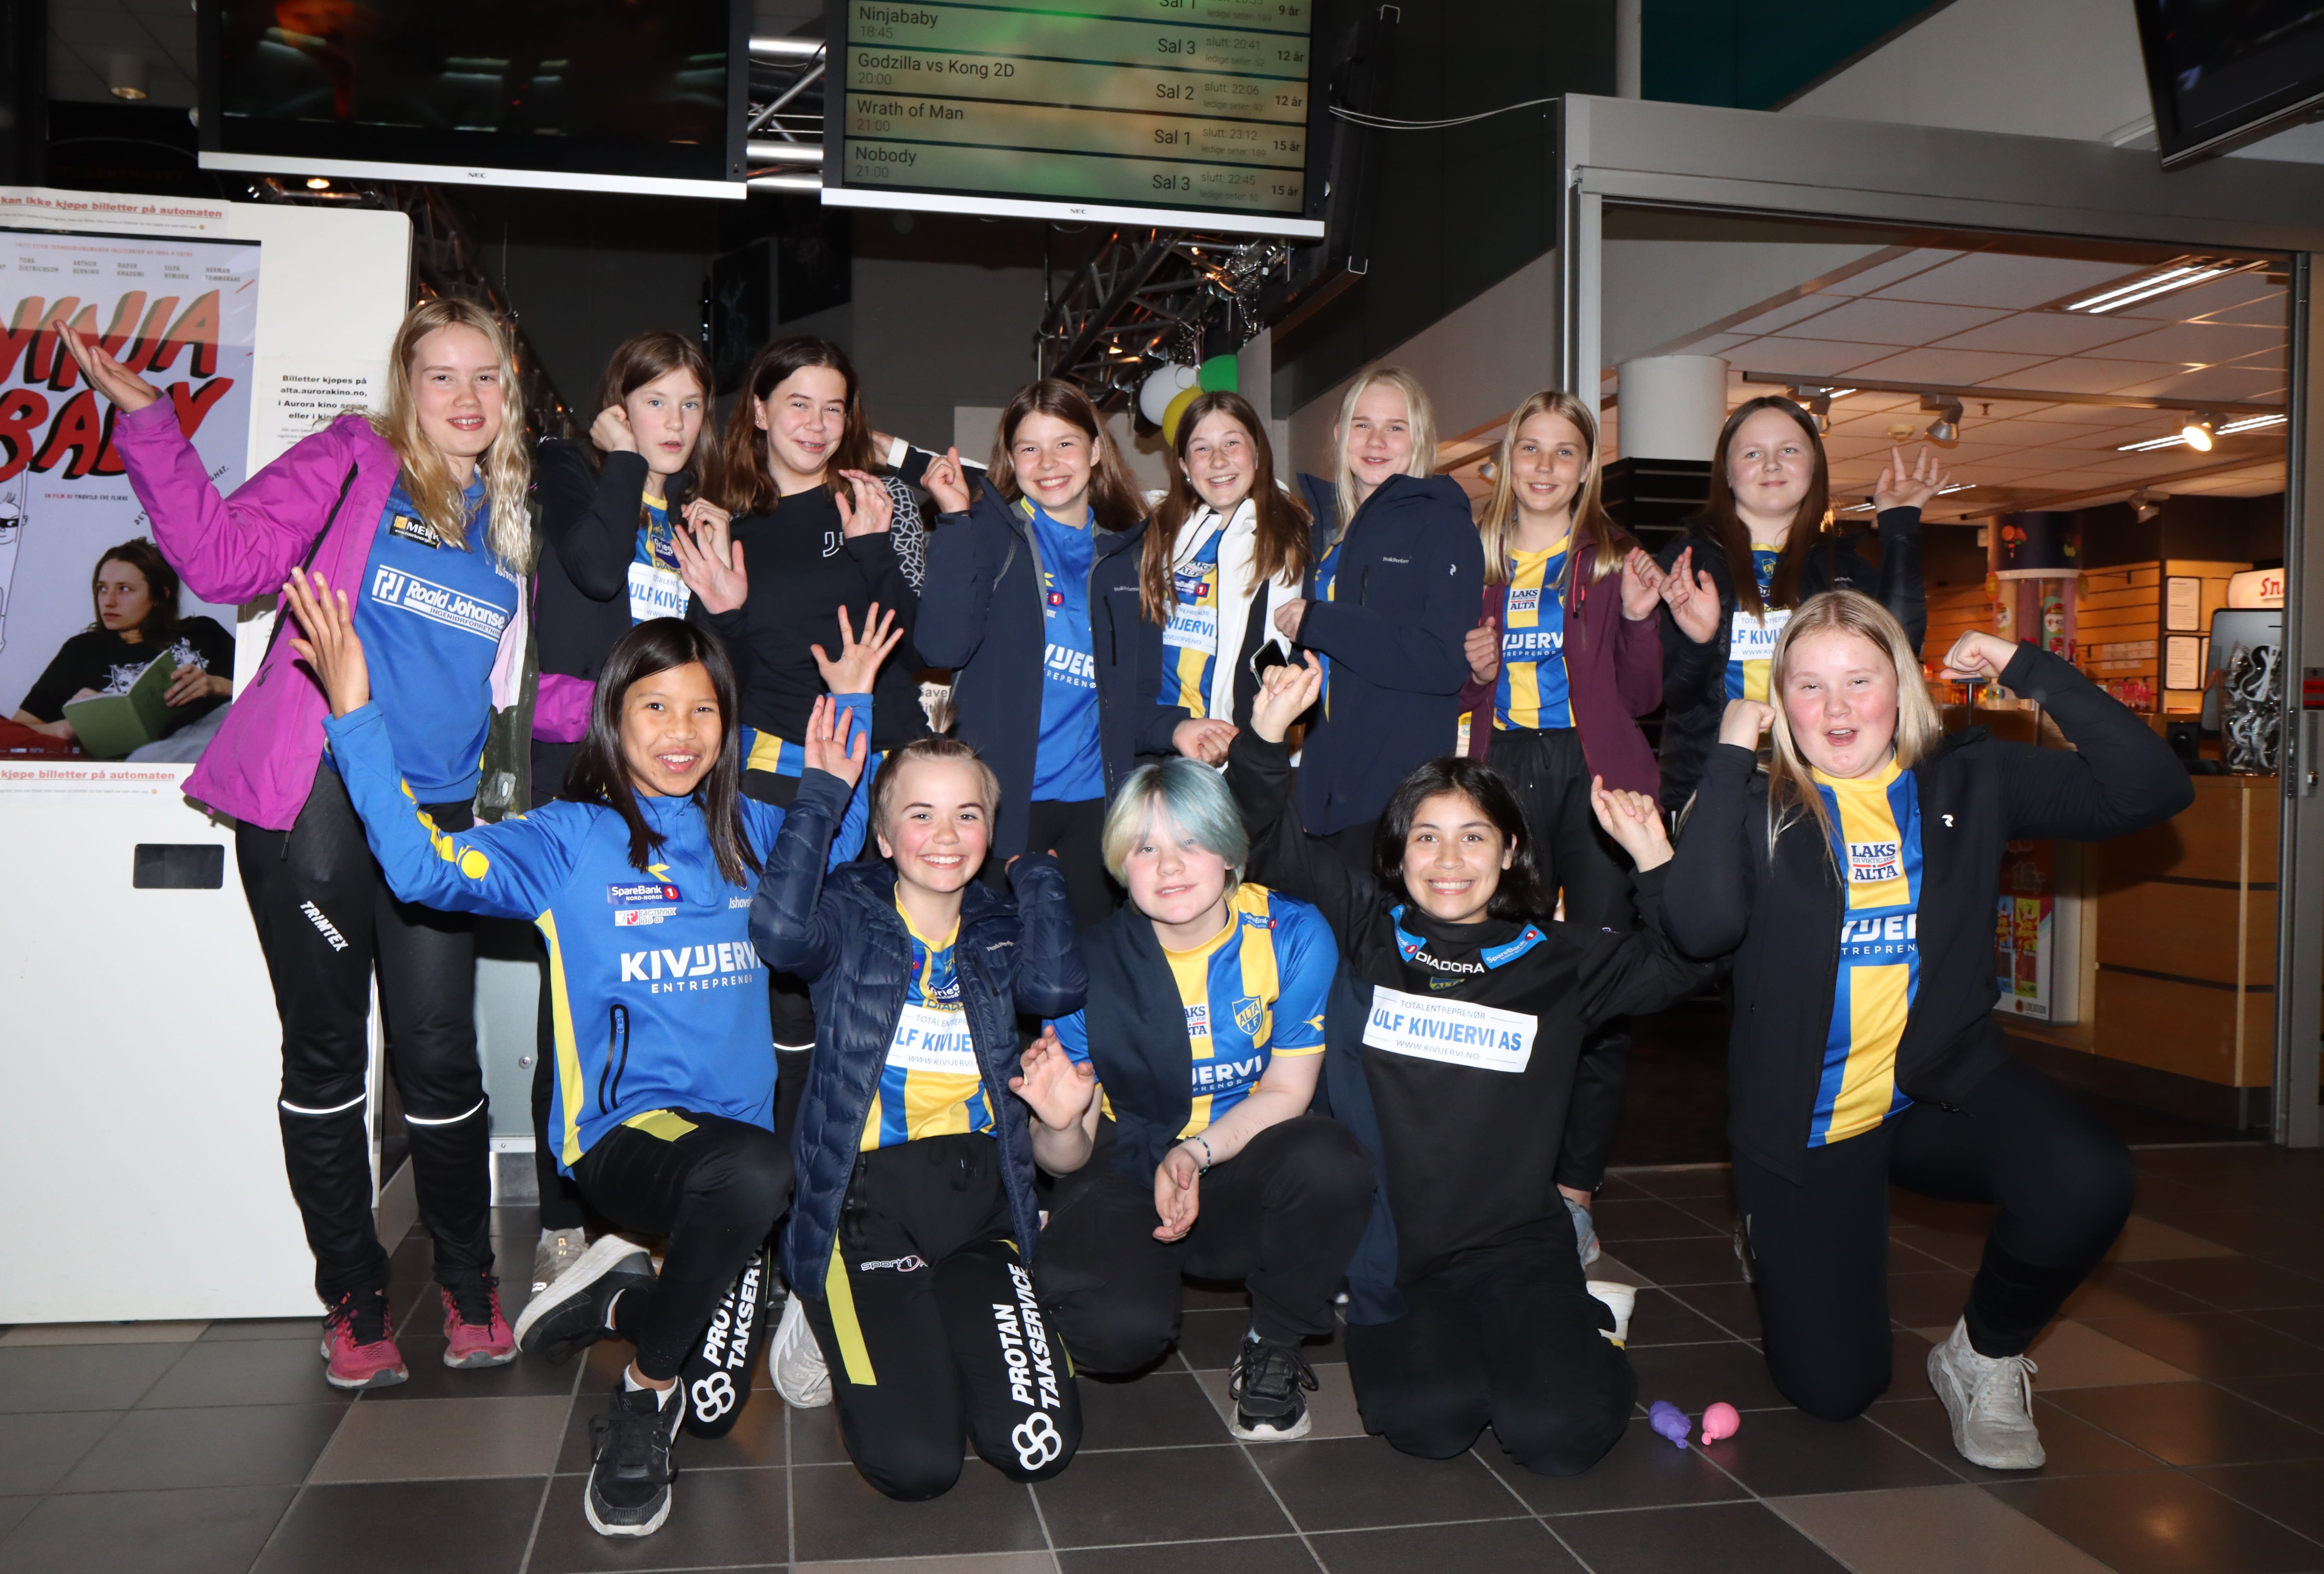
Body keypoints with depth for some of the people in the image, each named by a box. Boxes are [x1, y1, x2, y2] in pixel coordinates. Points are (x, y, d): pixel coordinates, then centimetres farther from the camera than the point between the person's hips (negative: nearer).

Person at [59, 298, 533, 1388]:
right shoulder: (354, 464, 2)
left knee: (439, 1054, -1)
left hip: (434, 813, 2)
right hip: (313, 804, -2)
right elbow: (227, 555, -6)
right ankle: (355, 1297, 21)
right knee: (325, 1053, 6)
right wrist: (148, 422, -13)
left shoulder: (517, 520, 14)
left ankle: (468, 1285, 19)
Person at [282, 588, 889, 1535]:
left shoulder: (756, 833, 9)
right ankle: (642, 1397, -12)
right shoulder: (571, 842, -2)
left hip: (738, 1127, 5)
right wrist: (354, 716, -23)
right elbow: (424, 867, -17)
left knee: (721, 1395, -1)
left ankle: (631, 1296, 32)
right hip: (624, 1130, -4)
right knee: (752, 1170, -39)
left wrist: (851, 706, 14)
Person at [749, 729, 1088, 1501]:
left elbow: (1056, 986, -11)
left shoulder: (999, 930, 12)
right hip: (867, 1199, -3)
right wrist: (822, 794, -14)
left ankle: (919, 1332, 18)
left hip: (980, 1203, 4)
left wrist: (1037, 861, -2)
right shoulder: (852, 915, 2)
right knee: (916, 1463, -16)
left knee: (1040, 1449, -11)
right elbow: (782, 932, -23)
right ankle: (832, 1324, 15)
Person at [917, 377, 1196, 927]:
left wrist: (1173, 728, -4)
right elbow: (944, 646, -15)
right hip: (1002, 800, -4)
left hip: (1094, 801, 4)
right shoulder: (989, 531, 1)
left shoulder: (1127, 552, 12)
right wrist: (956, 521, -17)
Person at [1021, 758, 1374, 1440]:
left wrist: (1195, 1154, -22)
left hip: (1243, 1175, 1)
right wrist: (1061, 1128, -33)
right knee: (1120, 1330, -30)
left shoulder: (1293, 936, -11)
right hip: (1127, 1176, -1)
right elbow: (1067, 1159, -8)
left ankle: (1274, 1347, -4)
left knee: (1329, 1159, -33)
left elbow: (1286, 1094, -4)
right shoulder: (1093, 962, -12)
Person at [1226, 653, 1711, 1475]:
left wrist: (1655, 860, -7)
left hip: (1516, 1243, 0)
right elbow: (1277, 848, 3)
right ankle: (1385, 1331, 17)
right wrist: (1266, 738, -11)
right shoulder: (1369, 931, 2)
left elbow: (1680, 961, 6)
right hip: (1390, 1245, 0)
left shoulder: (1559, 959, 3)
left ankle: (1577, 1329, 20)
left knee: (1558, 1434, -15)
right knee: (1431, 1422, -19)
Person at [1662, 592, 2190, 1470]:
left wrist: (2033, 672, -12)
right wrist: (1729, 759, -19)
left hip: (1946, 1091, 2)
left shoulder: (1970, 782, 0)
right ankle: (1783, 1239, 35)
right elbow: (1702, 927, -24)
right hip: (1803, 1125, -1)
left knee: (2087, 1185, -31)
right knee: (1832, 1391, -1)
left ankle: (1985, 1354, 0)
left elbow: (2150, 791, -8)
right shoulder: (1758, 805, -5)